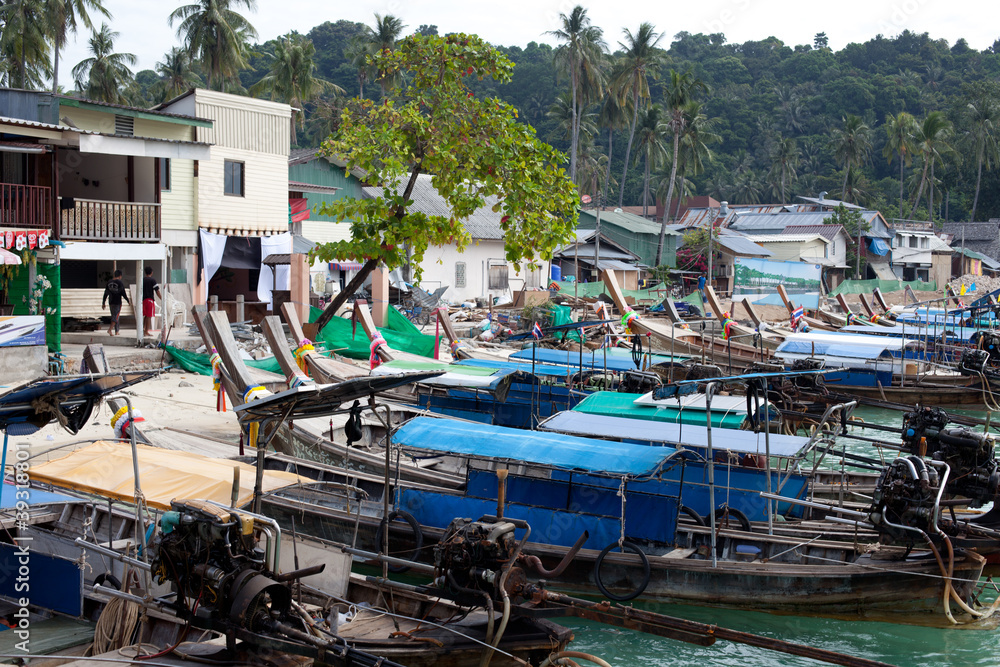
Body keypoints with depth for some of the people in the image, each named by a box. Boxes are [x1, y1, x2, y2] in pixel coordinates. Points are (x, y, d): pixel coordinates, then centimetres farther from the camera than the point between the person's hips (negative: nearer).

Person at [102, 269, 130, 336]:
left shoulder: (109, 282, 5)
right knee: (116, 316, -4)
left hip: (111, 302, 6)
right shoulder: (120, 283, -11)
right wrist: (128, 301, 1)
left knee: (114, 315, 16)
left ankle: (117, 331, 25)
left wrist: (103, 303, 12)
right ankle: (110, 329, -21)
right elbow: (123, 293, -11)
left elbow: (106, 293, 7)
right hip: (117, 302, -6)